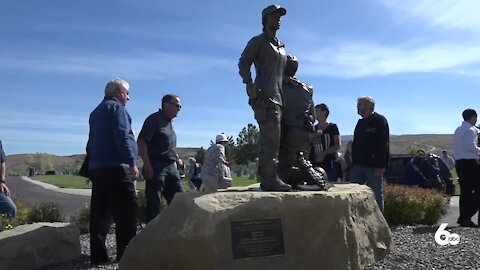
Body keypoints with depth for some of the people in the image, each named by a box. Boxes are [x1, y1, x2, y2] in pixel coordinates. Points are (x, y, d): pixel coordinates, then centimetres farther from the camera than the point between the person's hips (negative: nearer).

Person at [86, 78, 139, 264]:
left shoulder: (96, 111, 24)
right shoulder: (116, 107, -3)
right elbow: (122, 137, -15)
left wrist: (90, 168, 26)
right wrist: (132, 163, -17)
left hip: (96, 168, 9)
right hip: (115, 168, -9)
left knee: (100, 213, 7)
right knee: (126, 211, -7)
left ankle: (98, 254, 9)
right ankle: (126, 254, -7)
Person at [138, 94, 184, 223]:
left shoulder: (169, 122, 20)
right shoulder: (154, 119, -6)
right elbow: (142, 142, -14)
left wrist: (175, 163, 18)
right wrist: (147, 166, -20)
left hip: (171, 167, 8)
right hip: (156, 167, -8)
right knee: (153, 204, -3)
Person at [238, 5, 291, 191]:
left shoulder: (281, 46, 29)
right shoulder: (258, 41, 5)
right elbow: (243, 63, -6)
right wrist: (249, 83, -21)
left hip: (277, 98, 8)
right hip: (264, 96, -8)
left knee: (269, 140, 7)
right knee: (271, 139, -15)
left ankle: (266, 179, 11)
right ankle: (270, 179, -14)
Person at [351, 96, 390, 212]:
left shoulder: (379, 120, -6)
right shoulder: (360, 123, 18)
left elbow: (384, 145, -13)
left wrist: (380, 166, -19)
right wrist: (354, 163, 13)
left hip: (374, 167, -7)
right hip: (359, 166, 7)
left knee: (376, 195, 2)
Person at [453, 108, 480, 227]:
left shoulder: (458, 130, 18)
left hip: (459, 162, 9)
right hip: (469, 162, -9)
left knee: (465, 191, 11)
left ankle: (464, 219, 11)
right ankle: (466, 217, -9)